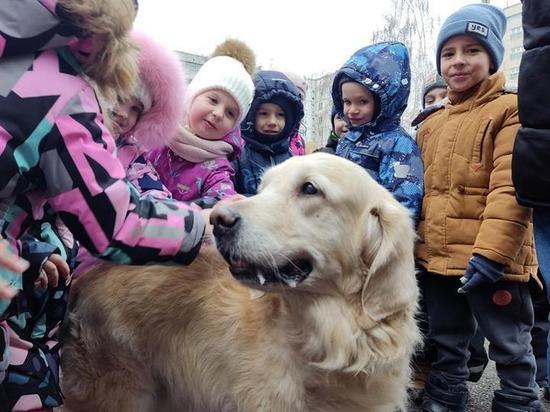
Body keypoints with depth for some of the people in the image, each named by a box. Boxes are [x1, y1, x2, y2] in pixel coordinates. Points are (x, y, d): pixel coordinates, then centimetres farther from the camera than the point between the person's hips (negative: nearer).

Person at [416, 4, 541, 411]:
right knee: (447, 344, 21)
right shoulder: (432, 124, 13)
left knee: (510, 347, 12)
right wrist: (416, 244, 14)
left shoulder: (510, 110, -7)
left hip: (490, 260, -6)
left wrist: (490, 251, -24)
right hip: (438, 258, 7)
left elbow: (511, 190, -17)